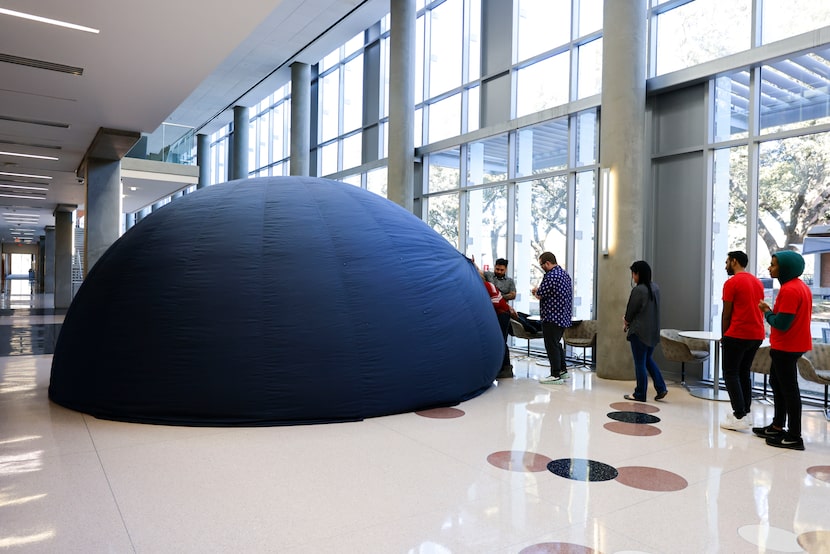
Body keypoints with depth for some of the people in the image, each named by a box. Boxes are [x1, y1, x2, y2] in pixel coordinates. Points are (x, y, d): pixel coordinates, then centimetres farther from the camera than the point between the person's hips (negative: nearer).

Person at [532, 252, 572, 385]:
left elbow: (540, 295, -15)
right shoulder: (565, 273, 13)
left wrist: (536, 290, 6)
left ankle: (556, 375, 0)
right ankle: (562, 370, 26)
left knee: (551, 345, -3)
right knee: (557, 343, 20)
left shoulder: (551, 276, -18)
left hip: (552, 317, -10)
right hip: (564, 316, 10)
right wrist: (539, 291, 13)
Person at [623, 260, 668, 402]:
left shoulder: (638, 290, -20)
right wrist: (628, 319, 10)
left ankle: (640, 394, 12)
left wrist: (626, 322, 9)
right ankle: (661, 388, 16)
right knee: (648, 359, 21)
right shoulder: (655, 288, 7)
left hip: (639, 332, -8)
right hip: (653, 331, 8)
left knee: (640, 363, 3)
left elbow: (631, 311, -12)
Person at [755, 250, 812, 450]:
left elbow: (781, 323, -23)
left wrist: (766, 311, -7)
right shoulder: (801, 286, 12)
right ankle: (777, 426, 28)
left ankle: (794, 437, 3)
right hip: (794, 343, 11)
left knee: (789, 389, -4)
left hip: (786, 347, -11)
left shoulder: (789, 290, -21)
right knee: (777, 383, 18)